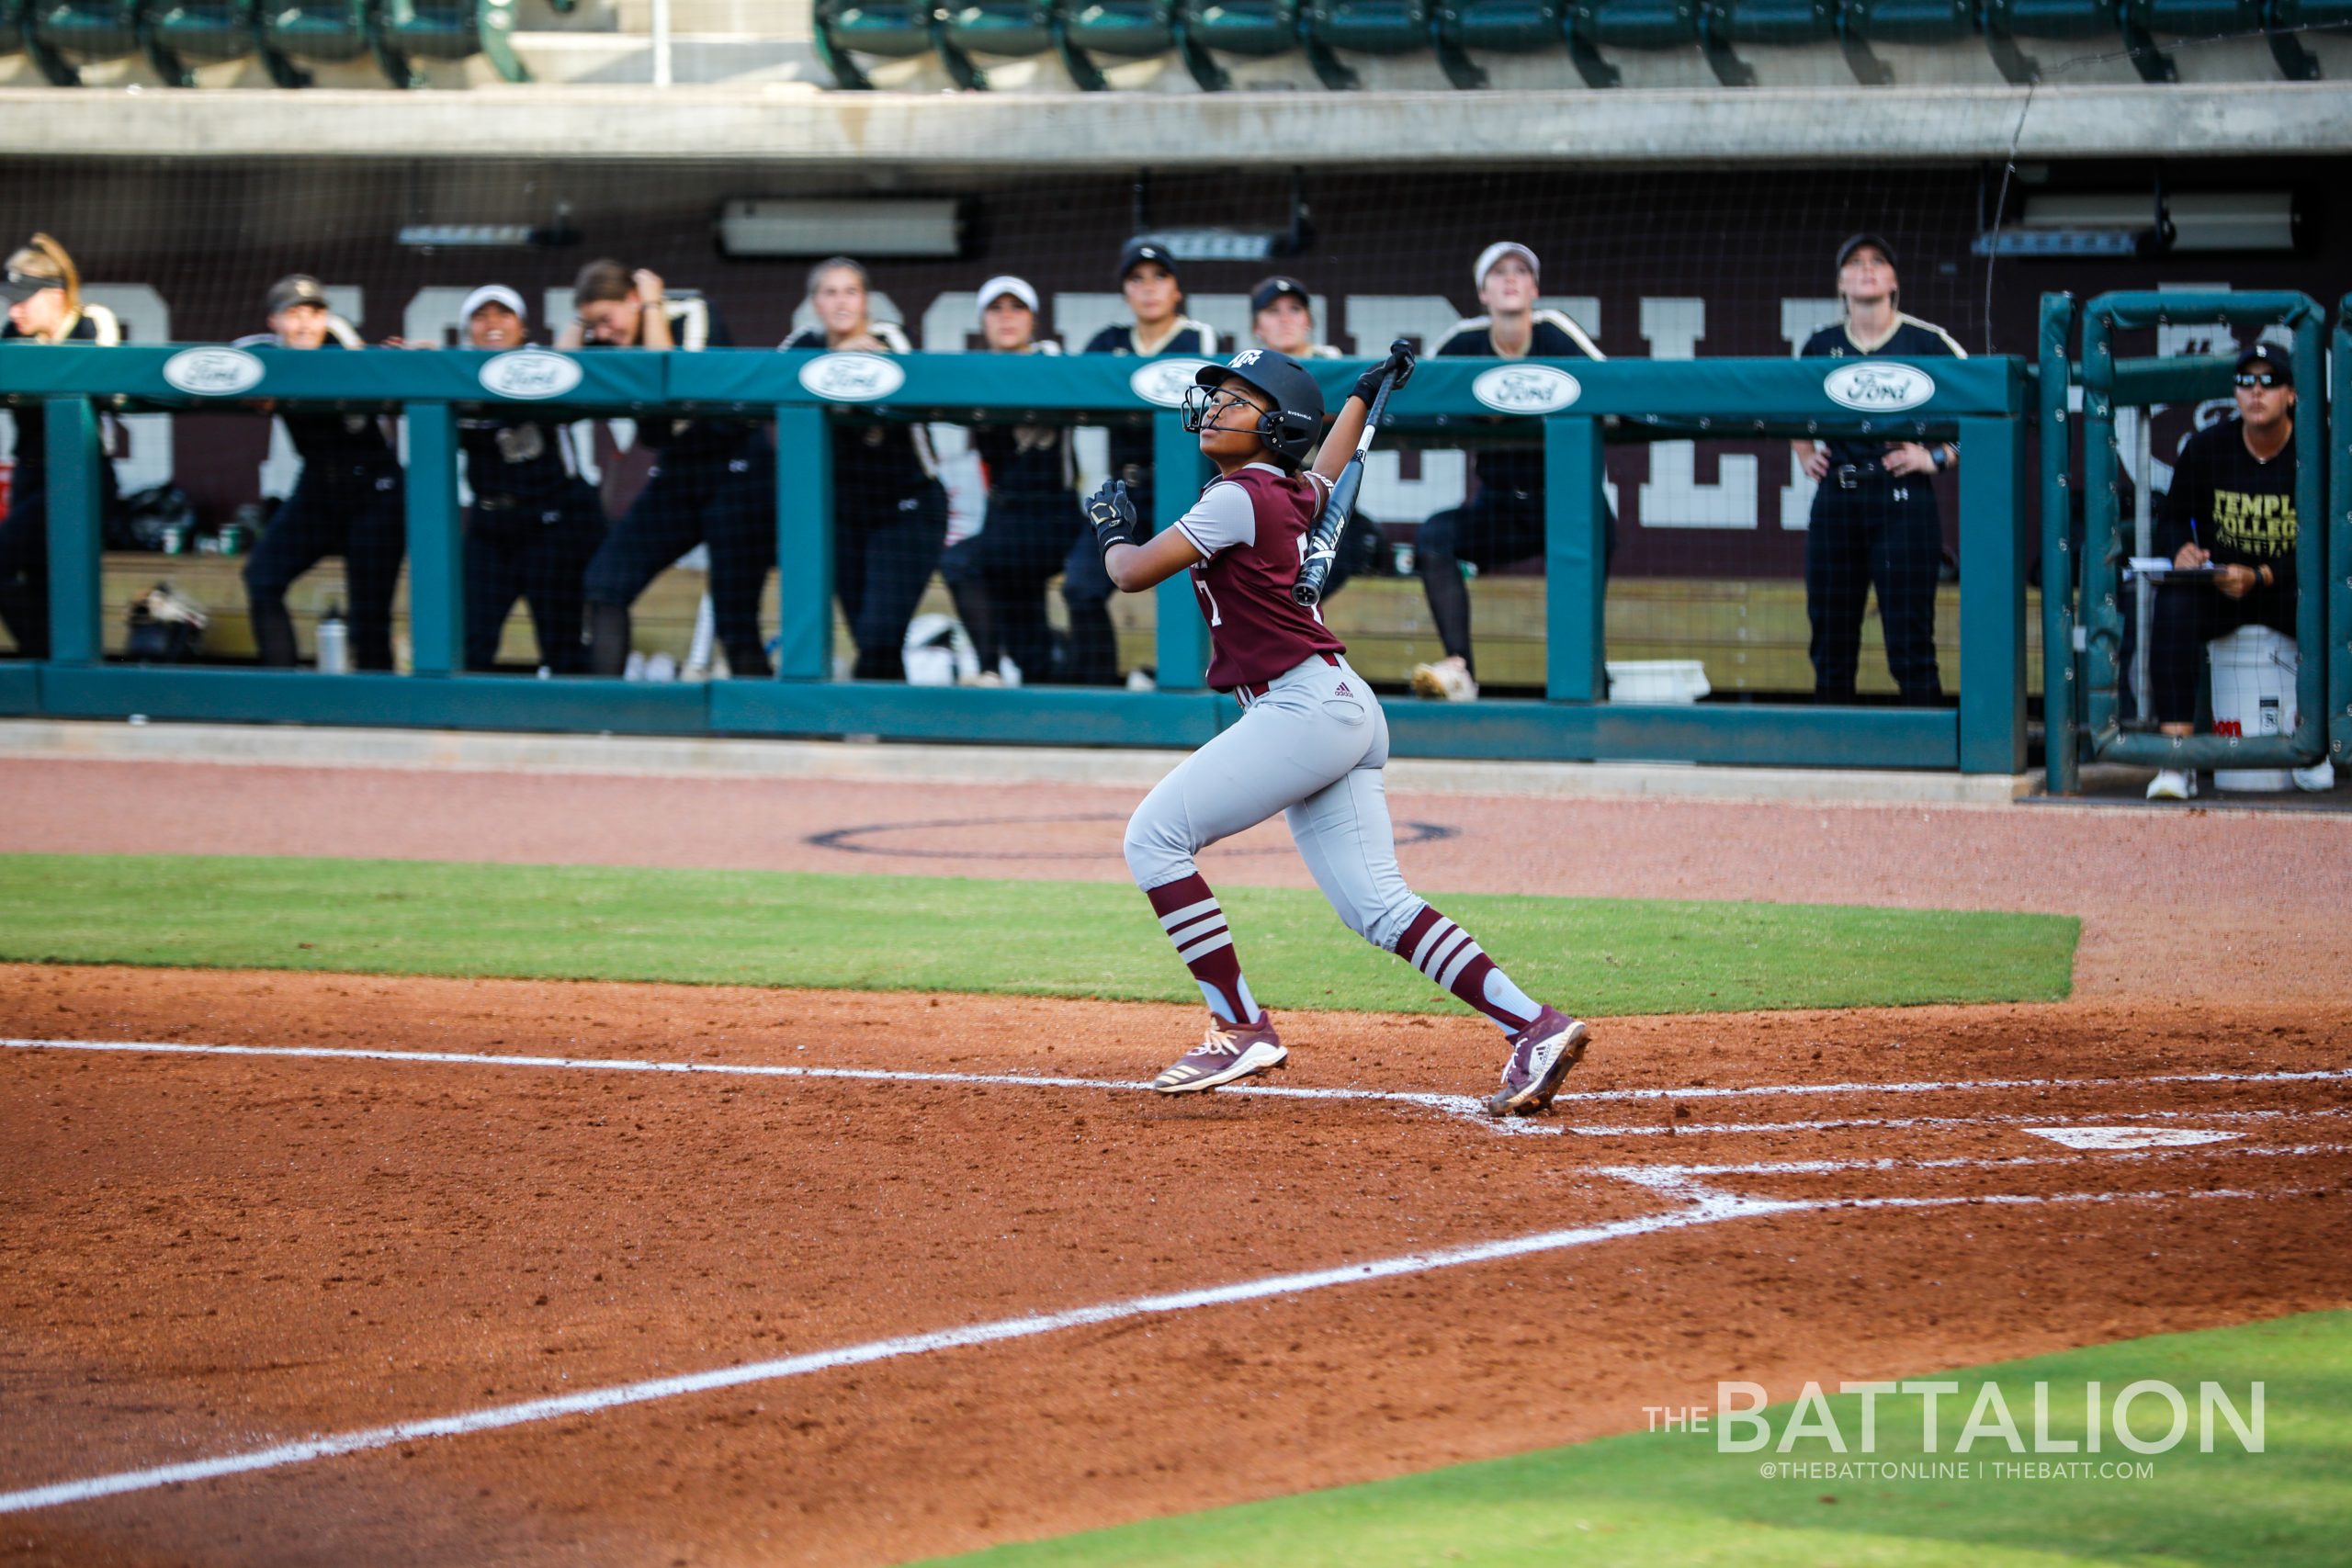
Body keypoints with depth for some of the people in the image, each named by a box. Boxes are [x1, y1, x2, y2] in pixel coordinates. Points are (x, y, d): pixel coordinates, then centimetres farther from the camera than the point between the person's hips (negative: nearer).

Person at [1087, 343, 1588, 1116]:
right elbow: (1327, 469, 41)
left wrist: (1112, 529, 12)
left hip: (1305, 707, -10)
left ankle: (1240, 1028, -7)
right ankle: (1535, 1027, -5)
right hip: (1339, 711, 10)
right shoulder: (1296, 493, 15)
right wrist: (1361, 395, 56)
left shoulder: (1240, 498, -11)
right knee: (1377, 907, 4)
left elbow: (1133, 572, -10)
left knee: (1154, 837, -5)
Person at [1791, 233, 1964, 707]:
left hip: (1902, 498, -4)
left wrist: (1938, 457, -6)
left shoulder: (1926, 343, 1)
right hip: (1836, 500, 4)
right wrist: (1806, 457, 12)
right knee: (1831, 640, 5)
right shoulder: (1820, 347, 12)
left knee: (1910, 640, -9)